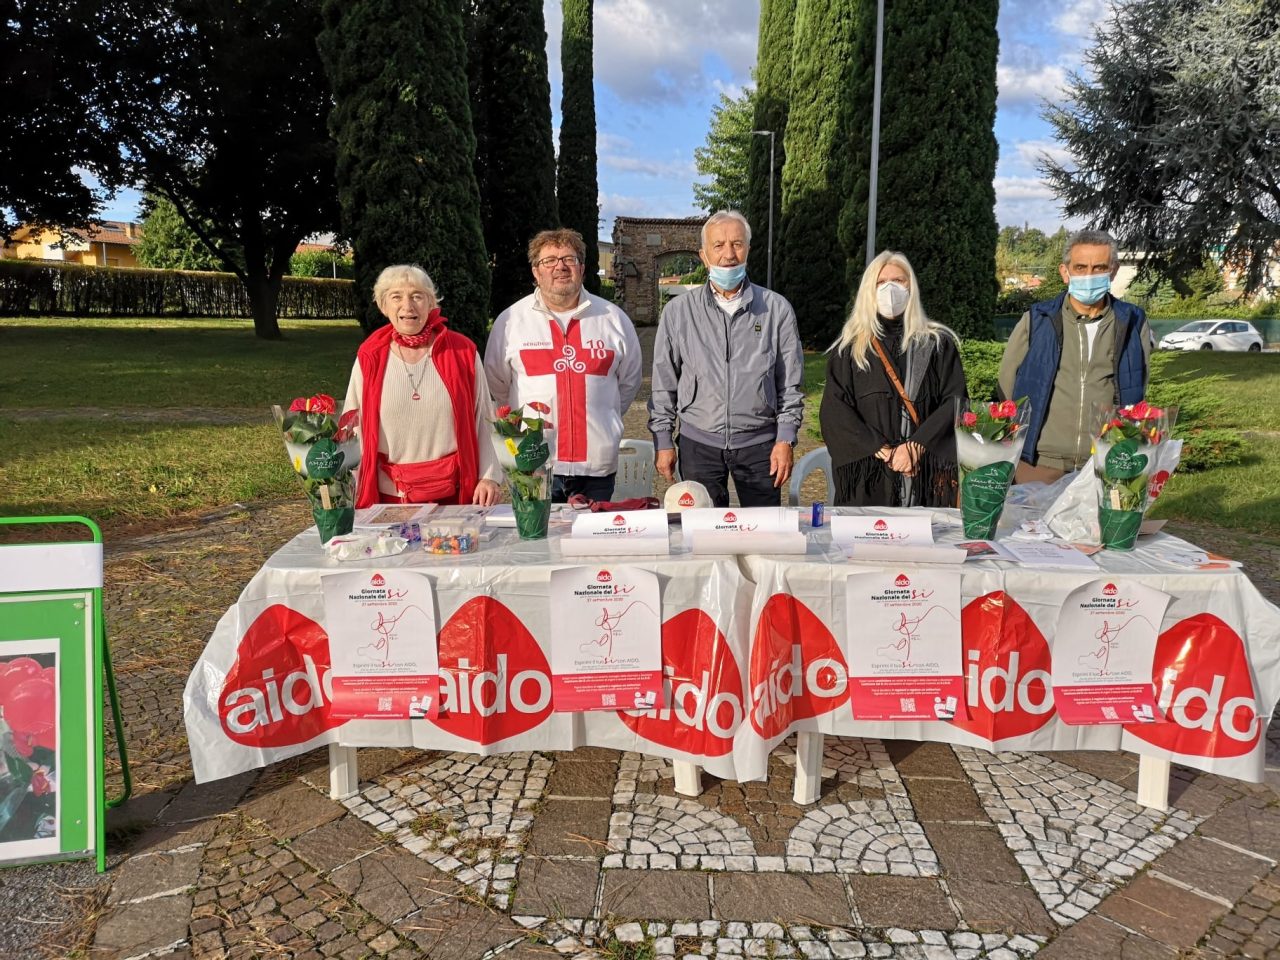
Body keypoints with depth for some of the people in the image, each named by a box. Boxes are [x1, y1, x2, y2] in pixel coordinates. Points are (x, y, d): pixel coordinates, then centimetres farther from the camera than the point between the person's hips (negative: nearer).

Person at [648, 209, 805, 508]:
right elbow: (663, 385, 5)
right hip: (698, 442, 0)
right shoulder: (678, 312, 1)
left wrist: (786, 439, -1)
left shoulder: (777, 309, 0)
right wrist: (663, 441, 3)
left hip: (760, 443, 0)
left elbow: (791, 384, 4)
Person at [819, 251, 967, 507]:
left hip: (927, 475, 0)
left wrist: (917, 446, -14)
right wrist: (882, 451, -12)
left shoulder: (938, 344, 9)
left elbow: (955, 400, 0)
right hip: (866, 477, 0)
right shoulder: (849, 349, 8)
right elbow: (834, 410, -2)